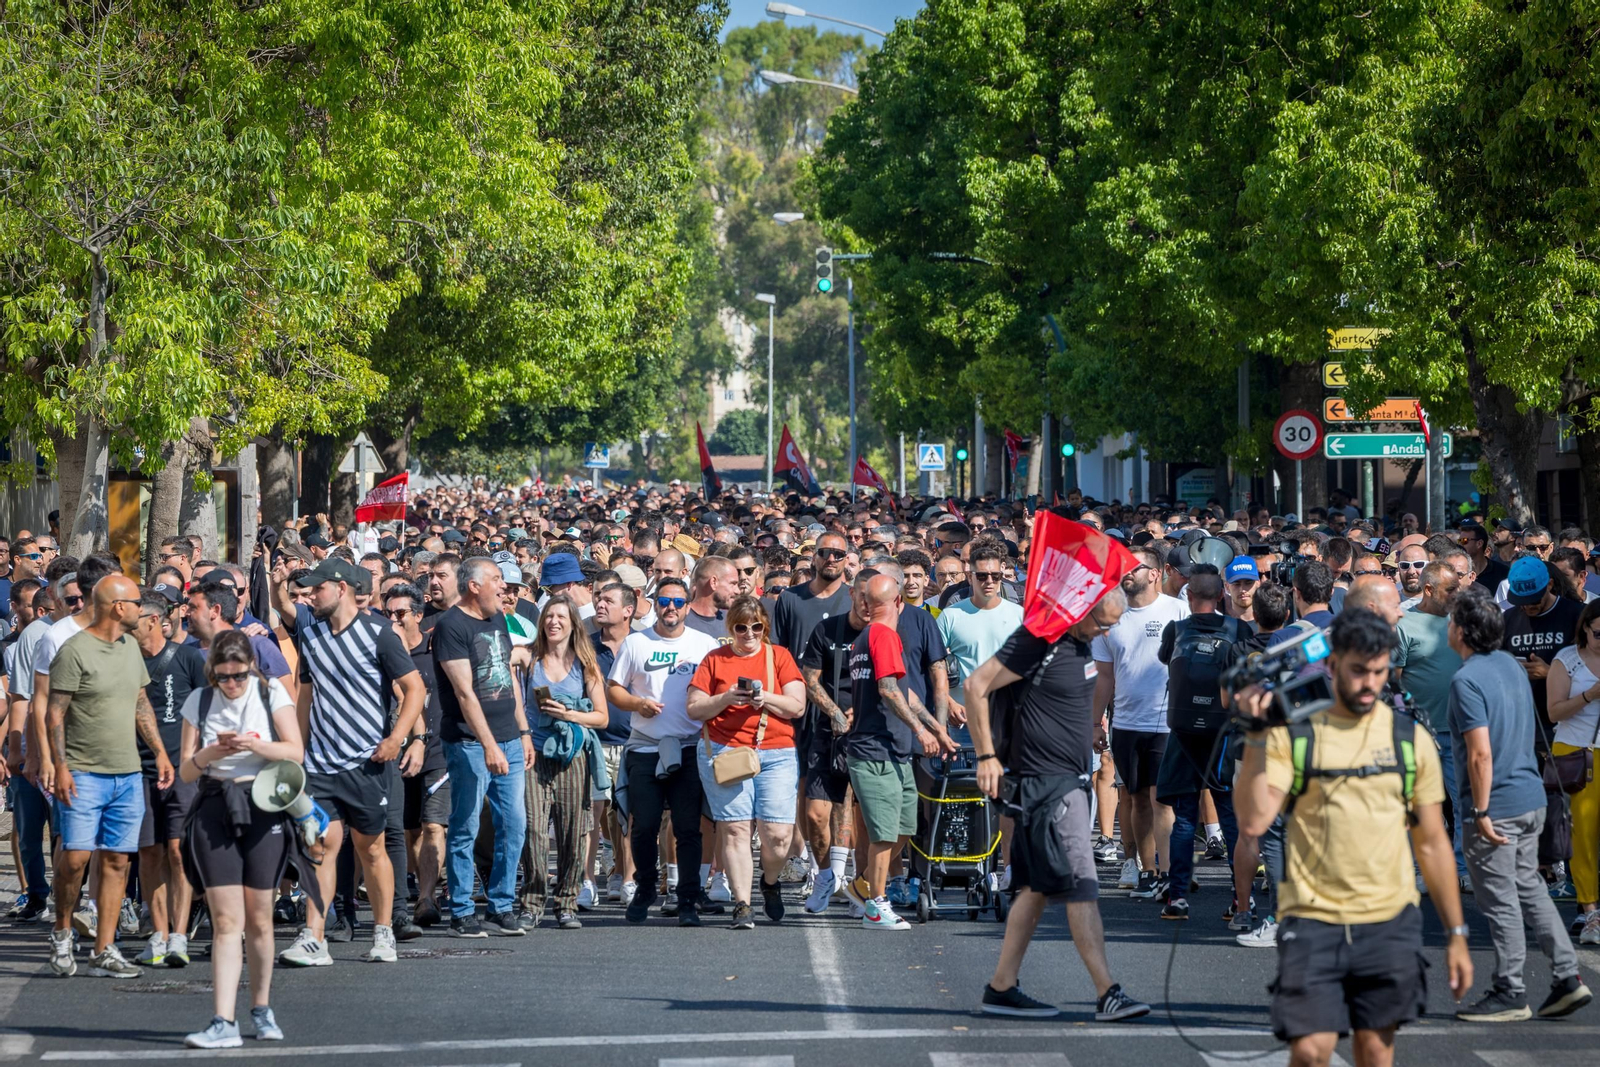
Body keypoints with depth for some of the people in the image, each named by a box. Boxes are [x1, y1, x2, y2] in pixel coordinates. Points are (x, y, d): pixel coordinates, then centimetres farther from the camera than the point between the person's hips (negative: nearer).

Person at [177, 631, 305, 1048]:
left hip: (262, 806, -1)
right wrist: (210, 753, -15)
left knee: (258, 919, 3)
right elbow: (186, 770, 6)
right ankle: (223, 1023, -14)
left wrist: (254, 744, -20)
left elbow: (296, 752, -4)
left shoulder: (271, 693, 1)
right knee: (226, 920, -8)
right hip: (215, 808, 1)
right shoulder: (199, 701, 6)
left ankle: (262, 1010, 22)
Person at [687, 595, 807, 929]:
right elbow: (693, 708, 6)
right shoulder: (715, 660, 10)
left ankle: (770, 881, 22)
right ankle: (742, 904, -3)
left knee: (778, 833, -8)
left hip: (777, 754, 0)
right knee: (735, 828, -8)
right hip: (723, 752, 0)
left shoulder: (779, 656, 11)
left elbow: (797, 706, 4)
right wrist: (726, 698, -9)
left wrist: (765, 698, -12)